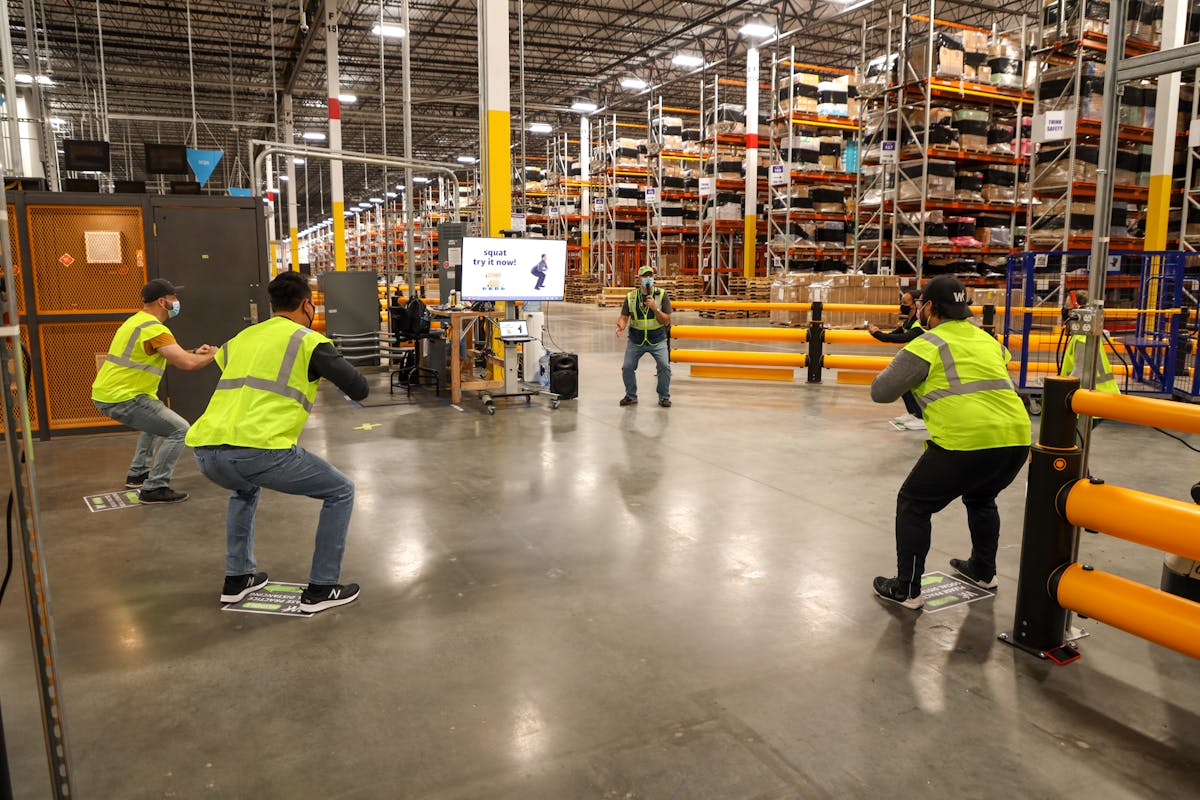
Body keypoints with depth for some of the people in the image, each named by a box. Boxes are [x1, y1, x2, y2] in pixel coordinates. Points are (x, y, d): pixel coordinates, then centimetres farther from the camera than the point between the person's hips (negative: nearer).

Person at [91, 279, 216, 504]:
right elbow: (187, 363, -26)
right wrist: (214, 355, -8)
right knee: (179, 430, -9)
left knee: (156, 422, 32)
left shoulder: (137, 321, 15)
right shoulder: (153, 328, -17)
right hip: (122, 398, -11)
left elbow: (165, 357, 22)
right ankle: (154, 488, -7)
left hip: (106, 393, 11)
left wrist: (194, 352, 11)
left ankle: (137, 474, 35)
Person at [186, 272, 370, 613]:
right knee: (341, 493, 15)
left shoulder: (241, 338, 23)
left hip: (206, 452, 7)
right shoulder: (309, 341, 7)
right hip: (260, 450, -6)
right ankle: (320, 590, 17)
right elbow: (359, 389, 6)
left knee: (244, 490, 41)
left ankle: (237, 579, 39)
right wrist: (326, 370, 27)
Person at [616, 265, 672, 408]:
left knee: (664, 366, -17)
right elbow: (624, 317, -3)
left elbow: (667, 321, -9)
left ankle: (664, 397, 4)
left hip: (657, 340, -1)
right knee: (627, 367, -6)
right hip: (635, 341, 2)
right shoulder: (630, 297, -1)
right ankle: (631, 395, 18)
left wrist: (655, 308, -23)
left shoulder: (662, 295, -6)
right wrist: (621, 325, -26)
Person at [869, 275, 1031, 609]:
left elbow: (880, 392, 0)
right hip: (1016, 440, 7)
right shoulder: (987, 340, 19)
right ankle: (983, 572, 47)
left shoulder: (927, 345, -1)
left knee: (914, 504, 10)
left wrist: (900, 367, 18)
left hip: (965, 443, -7)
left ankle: (906, 590, 12)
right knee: (980, 499, 34)